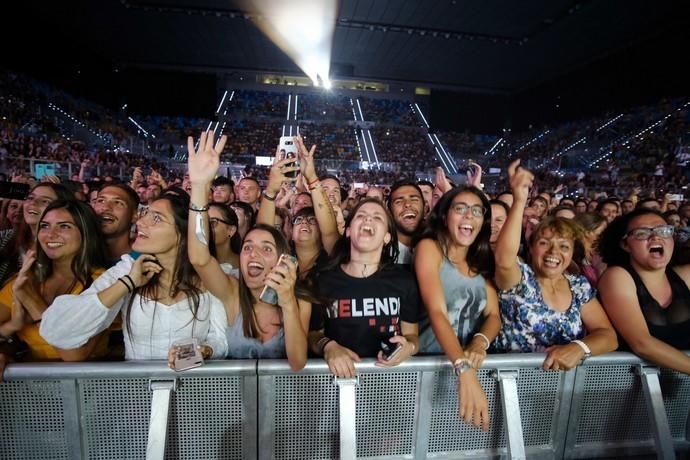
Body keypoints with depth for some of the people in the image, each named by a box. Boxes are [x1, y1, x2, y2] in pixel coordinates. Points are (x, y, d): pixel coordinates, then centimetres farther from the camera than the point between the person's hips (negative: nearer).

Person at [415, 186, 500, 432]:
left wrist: (480, 343, -18)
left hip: (474, 365, 5)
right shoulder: (429, 247, -8)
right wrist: (464, 370, -30)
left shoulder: (481, 260, 10)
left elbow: (494, 315, 3)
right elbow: (436, 312, -18)